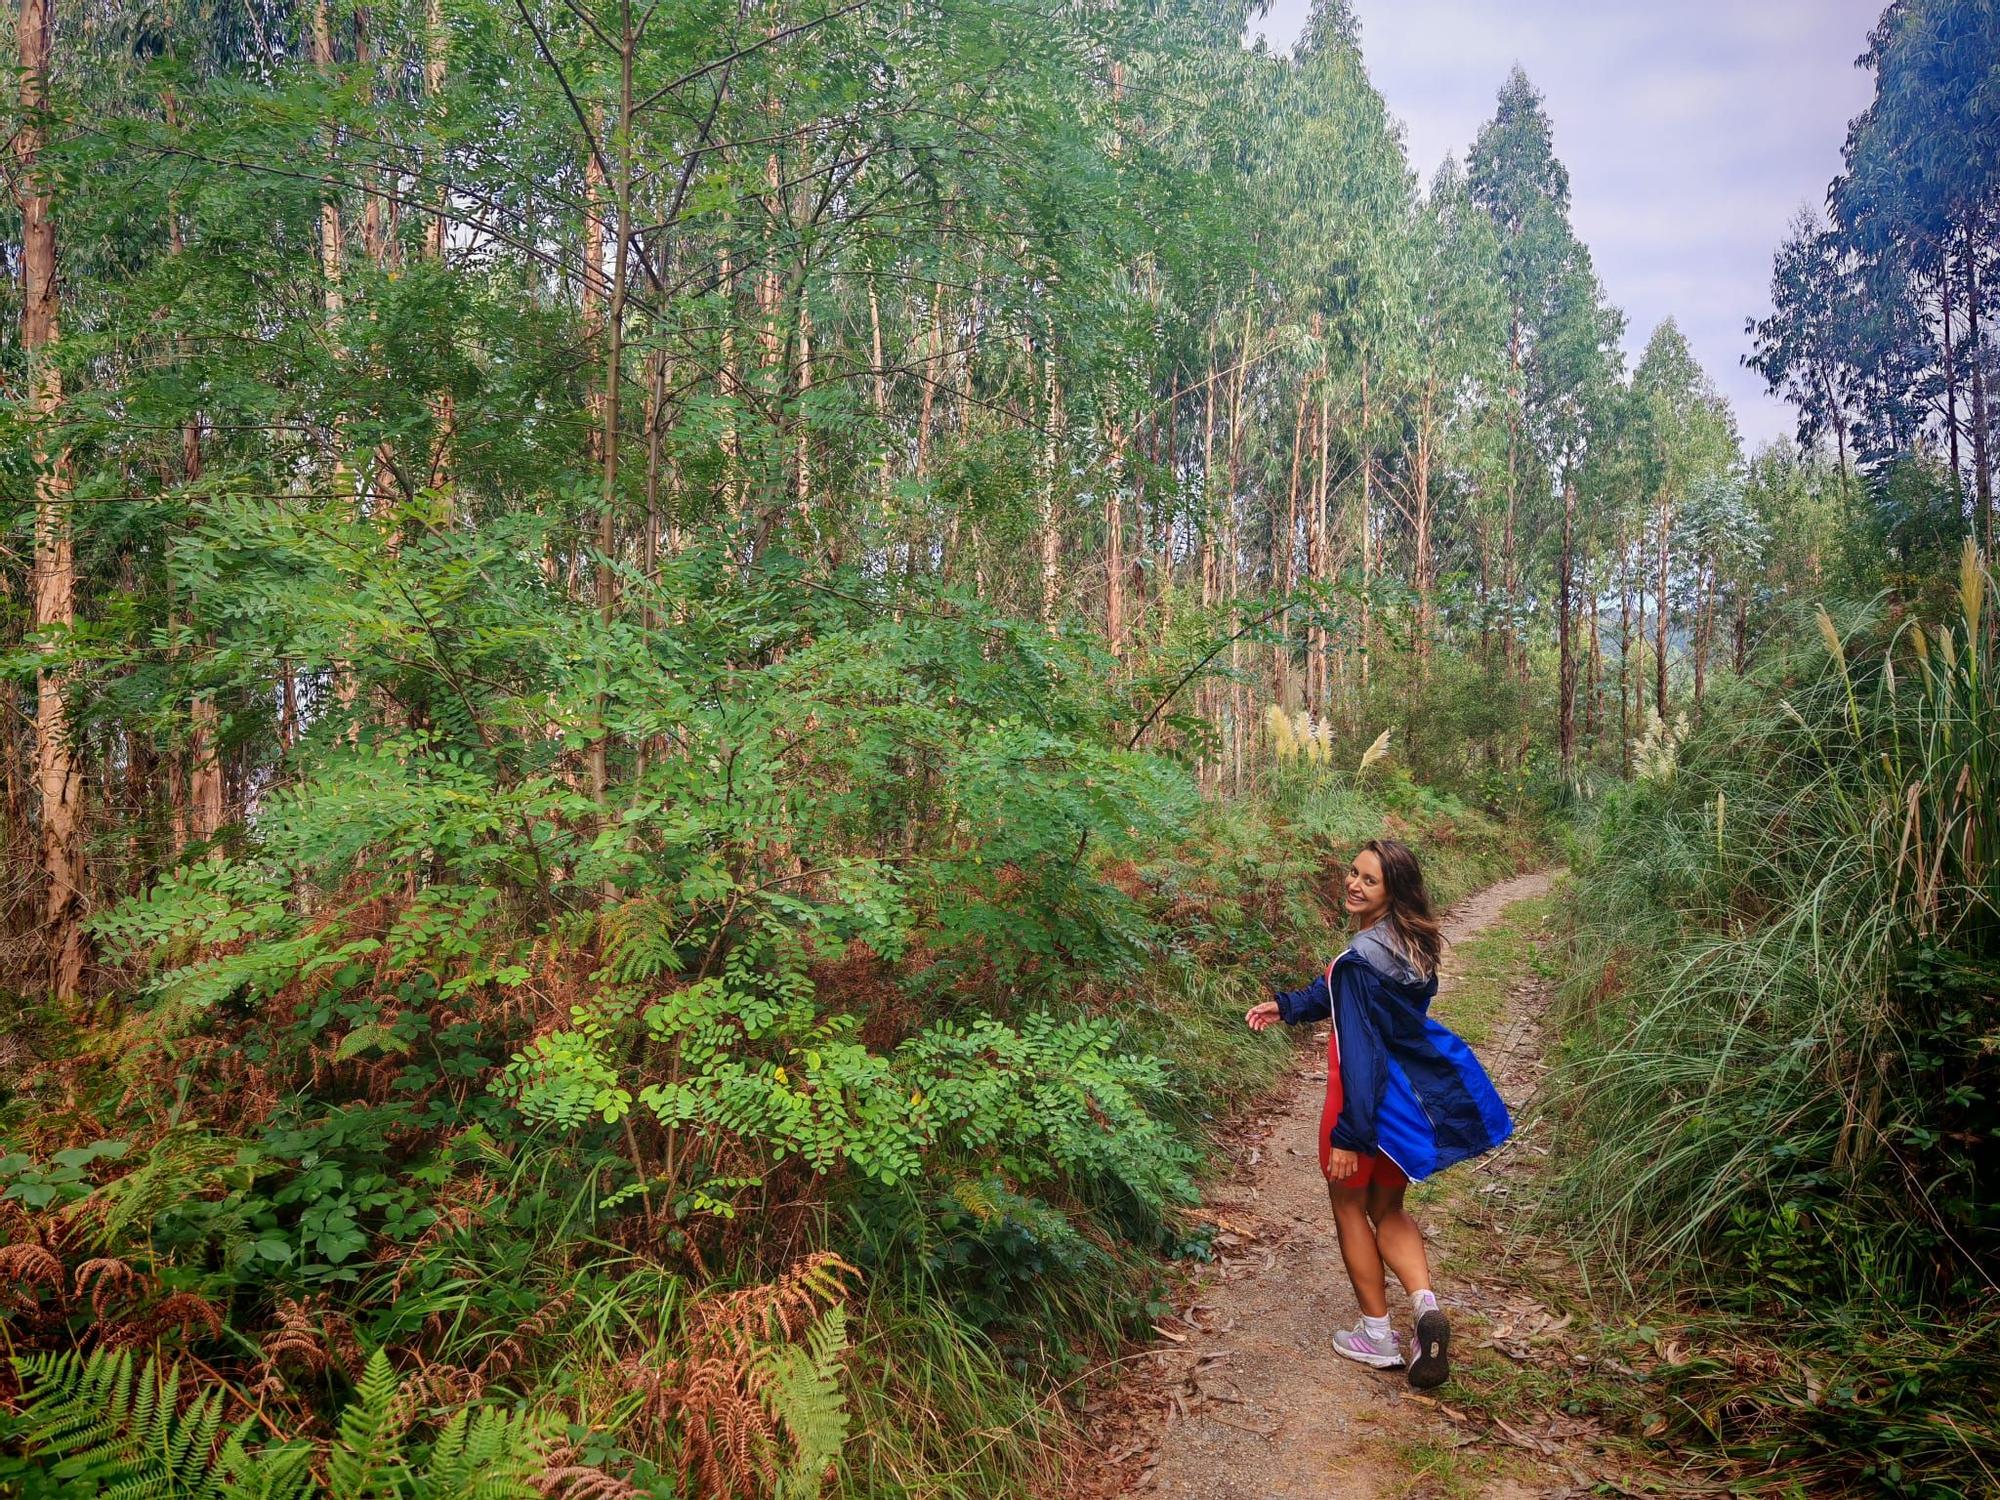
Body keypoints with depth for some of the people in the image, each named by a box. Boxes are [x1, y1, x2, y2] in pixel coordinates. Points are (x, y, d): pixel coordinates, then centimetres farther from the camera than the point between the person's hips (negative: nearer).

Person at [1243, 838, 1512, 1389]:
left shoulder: (1361, 959, -25)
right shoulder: (1411, 944, 1)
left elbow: (1360, 1052, -25)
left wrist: (1348, 1135, -20)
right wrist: (1285, 1004, 11)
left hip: (1366, 1098, -7)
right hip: (1412, 1101, 7)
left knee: (1350, 1206, 16)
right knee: (1387, 1208, 23)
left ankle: (1377, 1335, 25)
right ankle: (1426, 1306, 1)